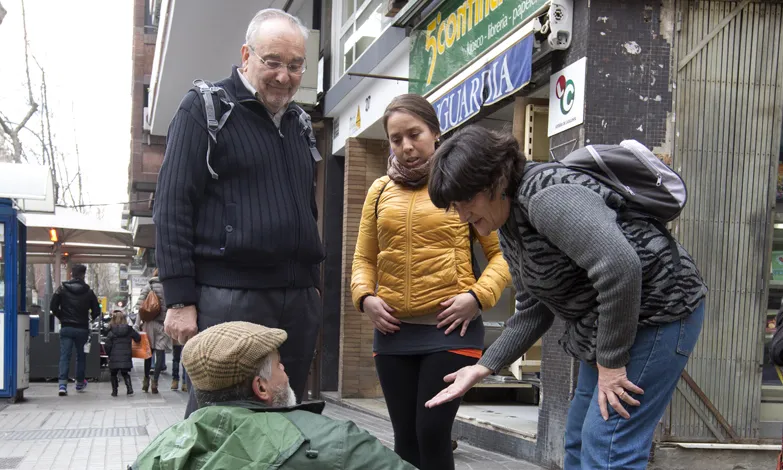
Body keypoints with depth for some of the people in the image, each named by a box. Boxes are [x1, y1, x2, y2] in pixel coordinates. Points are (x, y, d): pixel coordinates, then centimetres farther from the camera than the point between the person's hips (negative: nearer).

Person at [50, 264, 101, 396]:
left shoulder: (62, 289, -1)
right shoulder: (88, 291, -1)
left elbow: (53, 307, -4)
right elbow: (96, 311, 0)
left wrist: (62, 317, 10)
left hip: (66, 327, 0)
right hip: (82, 328, 0)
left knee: (64, 356, -2)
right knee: (81, 356, 15)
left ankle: (62, 384, -15)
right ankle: (80, 383, 26)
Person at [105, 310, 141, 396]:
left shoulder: (111, 332, -6)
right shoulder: (130, 330, 0)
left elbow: (107, 345, -7)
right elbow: (138, 338, 7)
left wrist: (109, 354, 9)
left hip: (114, 358, -2)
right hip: (126, 357, 2)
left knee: (113, 374, 14)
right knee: (125, 373, 15)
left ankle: (114, 390, 11)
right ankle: (129, 388, -2)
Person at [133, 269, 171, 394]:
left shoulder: (147, 288, 3)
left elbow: (140, 308, -2)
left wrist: (137, 325, 0)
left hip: (149, 323, 2)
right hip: (163, 323, -2)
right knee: (160, 353, -1)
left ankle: (146, 380, 20)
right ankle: (154, 381, -10)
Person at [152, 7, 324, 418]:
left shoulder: (299, 122, 17)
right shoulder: (206, 108, -2)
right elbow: (172, 206, -8)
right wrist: (180, 300, -14)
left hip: (299, 300, 6)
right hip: (228, 299, -6)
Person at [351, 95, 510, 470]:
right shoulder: (381, 191, 12)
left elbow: (502, 253, 1)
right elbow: (364, 259, 16)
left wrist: (478, 296, -14)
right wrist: (365, 297, -3)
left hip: (451, 331, -4)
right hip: (393, 332, 4)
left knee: (433, 433, -6)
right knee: (405, 437, 10)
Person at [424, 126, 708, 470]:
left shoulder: (548, 197, -25)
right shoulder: (509, 229, 7)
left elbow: (619, 267, -35)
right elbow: (533, 312, 10)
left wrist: (611, 361, -26)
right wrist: (483, 367, 1)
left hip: (655, 313, -10)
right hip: (605, 325, 11)